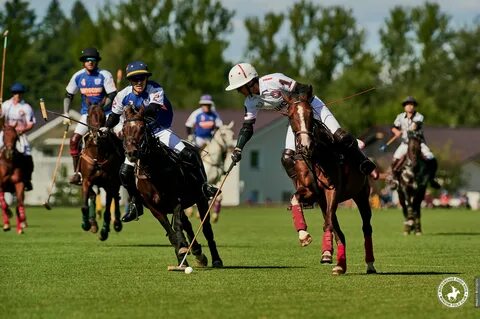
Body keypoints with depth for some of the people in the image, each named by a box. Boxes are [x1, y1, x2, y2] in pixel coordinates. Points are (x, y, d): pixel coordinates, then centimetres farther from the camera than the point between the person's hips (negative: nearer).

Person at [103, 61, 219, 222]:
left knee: (190, 155, -20)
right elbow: (115, 115, 10)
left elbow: (153, 109, -39)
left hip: (160, 131, -3)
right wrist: (106, 127, -7)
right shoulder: (124, 95, -7)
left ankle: (204, 186, 0)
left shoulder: (155, 90, -19)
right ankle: (135, 204, 13)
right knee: (125, 173, -8)